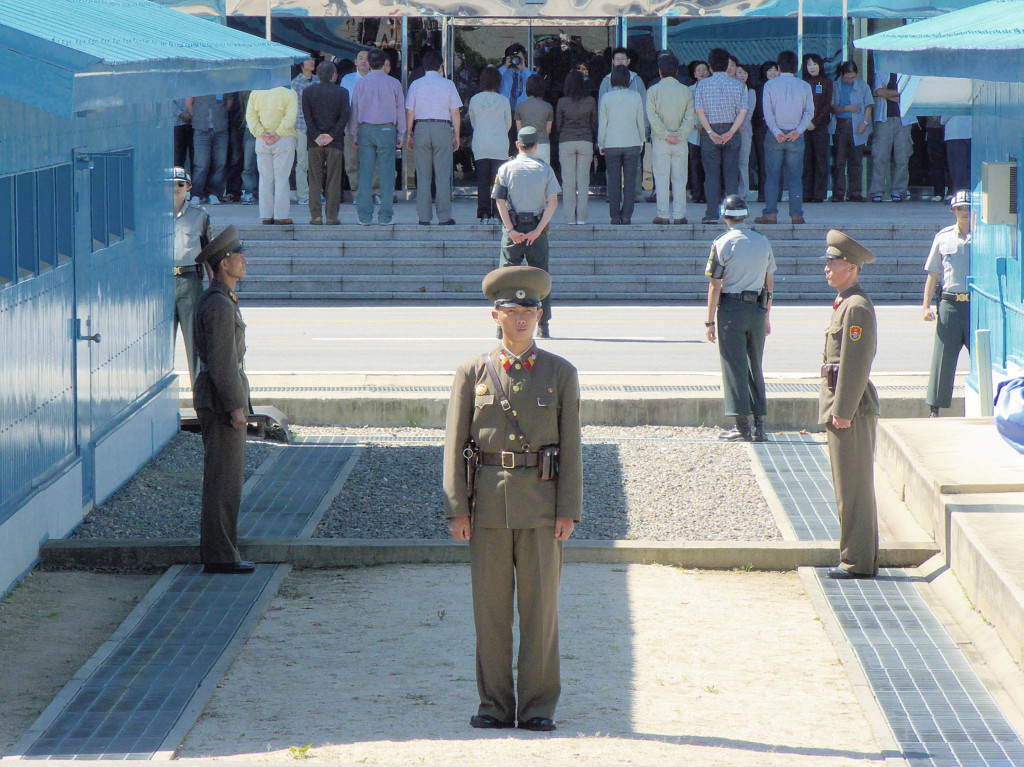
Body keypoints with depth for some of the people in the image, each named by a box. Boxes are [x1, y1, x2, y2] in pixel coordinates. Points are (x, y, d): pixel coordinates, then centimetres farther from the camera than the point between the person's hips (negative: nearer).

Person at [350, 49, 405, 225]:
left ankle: (364, 215, -1)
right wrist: (401, 136, 11)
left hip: (365, 130, 1)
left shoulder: (360, 84, 3)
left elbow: (354, 110, 7)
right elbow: (400, 110, 4)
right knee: (386, 174, 1)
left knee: (365, 173, 2)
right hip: (387, 130, -1)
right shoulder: (393, 84, 0)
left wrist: (355, 135, 14)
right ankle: (385, 215, -2)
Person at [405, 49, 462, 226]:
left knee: (422, 176, 4)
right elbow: (455, 113, -1)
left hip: (421, 127, 1)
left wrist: (408, 135, 13)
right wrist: (456, 135, 7)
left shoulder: (415, 85, 4)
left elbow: (409, 113, 4)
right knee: (443, 175, 1)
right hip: (443, 128, -1)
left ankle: (423, 217, 2)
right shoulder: (448, 84, 0)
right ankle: (444, 216, -1)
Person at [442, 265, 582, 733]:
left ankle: (538, 707, 8)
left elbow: (571, 446, 3)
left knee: (540, 606, 2)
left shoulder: (561, 374, 5)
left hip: (541, 504, 0)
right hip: (488, 504, 0)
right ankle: (495, 706, 10)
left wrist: (568, 511, -4)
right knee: (490, 607, 3)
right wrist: (457, 509, -4)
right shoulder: (472, 374, 5)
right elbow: (454, 444, 3)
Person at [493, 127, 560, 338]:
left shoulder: (506, 169, 1)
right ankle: (543, 326, 4)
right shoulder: (545, 169, 2)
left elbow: (499, 201, -6)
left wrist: (511, 230, -8)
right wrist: (538, 230, -8)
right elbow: (553, 202, -5)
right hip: (537, 227, 0)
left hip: (513, 229, 0)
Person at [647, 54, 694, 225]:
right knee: (679, 179, 6)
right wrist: (680, 135, -7)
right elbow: (690, 117, -4)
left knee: (661, 178, 1)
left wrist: (665, 134, -10)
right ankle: (679, 215, 4)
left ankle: (663, 215, -2)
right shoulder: (686, 91, 3)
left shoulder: (653, 91, -2)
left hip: (660, 140, -2)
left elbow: (652, 116, -11)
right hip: (681, 140, 2)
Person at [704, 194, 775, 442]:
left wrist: (710, 322, -5)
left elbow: (715, 286, -9)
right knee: (755, 368, 12)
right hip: (757, 310, 5)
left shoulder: (723, 244, -8)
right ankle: (759, 426, 11)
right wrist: (766, 317, 20)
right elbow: (769, 283, 12)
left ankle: (742, 427, -2)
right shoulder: (763, 242, 7)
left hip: (731, 309, -5)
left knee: (734, 367, 0)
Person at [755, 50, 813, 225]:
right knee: (795, 176, 3)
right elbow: (809, 112, -5)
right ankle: (796, 214, -2)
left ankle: (770, 213, -2)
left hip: (775, 134, -1)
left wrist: (776, 132, -11)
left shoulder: (770, 85, 0)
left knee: (772, 176, 2)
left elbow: (768, 112, -8)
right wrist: (798, 131, -10)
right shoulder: (804, 86, 4)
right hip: (796, 137, 1)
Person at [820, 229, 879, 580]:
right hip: (842, 406, 10)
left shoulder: (857, 307, -16)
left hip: (851, 408, -10)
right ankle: (857, 556, 19)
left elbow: (855, 364, -20)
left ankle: (857, 561, -2)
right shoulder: (845, 303, 16)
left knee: (853, 487, -6)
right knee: (848, 485, 13)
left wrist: (842, 412, -20)